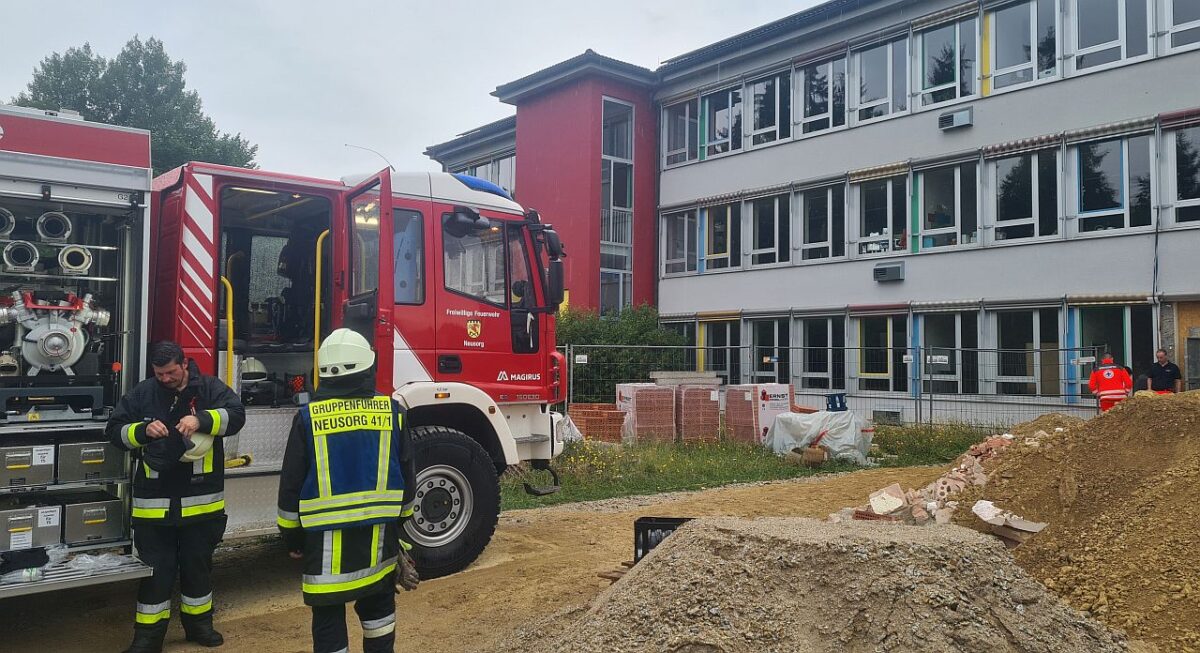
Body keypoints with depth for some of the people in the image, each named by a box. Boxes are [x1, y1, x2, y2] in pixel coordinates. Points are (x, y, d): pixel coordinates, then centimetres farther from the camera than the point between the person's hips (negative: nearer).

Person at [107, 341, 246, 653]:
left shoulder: (209, 388, -1)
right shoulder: (142, 394, 3)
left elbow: (235, 414, -14)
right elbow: (115, 429, 4)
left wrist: (201, 420, -30)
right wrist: (143, 431, -16)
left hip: (201, 501, 0)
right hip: (154, 502, 0)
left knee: (197, 565, 14)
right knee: (155, 568, 7)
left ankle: (198, 622, 31)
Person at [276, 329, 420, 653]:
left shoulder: (308, 418, -7)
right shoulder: (392, 410, -2)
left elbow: (291, 484, -3)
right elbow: (405, 474, 5)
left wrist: (292, 536, 9)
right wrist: (398, 521, 18)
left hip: (326, 537, -2)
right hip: (380, 534, 2)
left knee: (329, 619, 7)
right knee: (378, 607, 21)